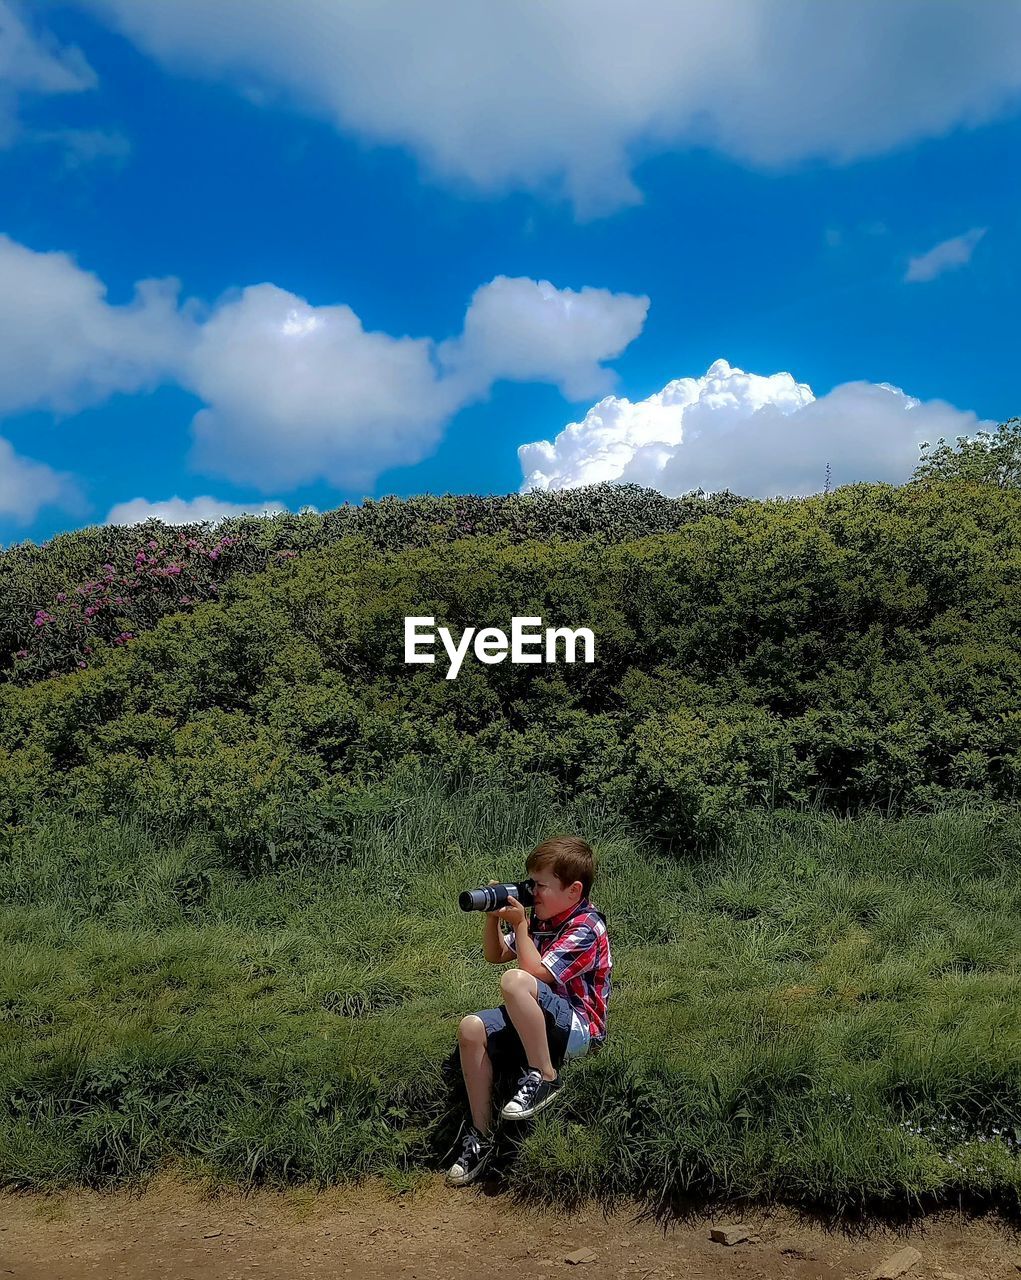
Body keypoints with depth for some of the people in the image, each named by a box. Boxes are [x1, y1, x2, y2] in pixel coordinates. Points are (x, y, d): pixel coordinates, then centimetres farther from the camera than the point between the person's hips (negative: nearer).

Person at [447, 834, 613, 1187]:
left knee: (514, 981, -33)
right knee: (471, 1028, -15)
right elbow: (495, 956, 21)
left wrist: (519, 925, -13)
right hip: (536, 1019, 9)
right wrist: (493, 916, 6)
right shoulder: (540, 919, 11)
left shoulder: (585, 927, -14)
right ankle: (480, 1136, -5)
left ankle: (544, 1077, -21)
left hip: (579, 1027, -9)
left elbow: (536, 973, -22)